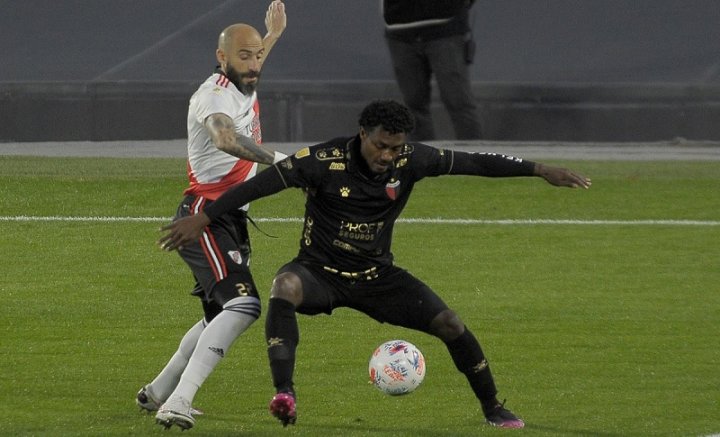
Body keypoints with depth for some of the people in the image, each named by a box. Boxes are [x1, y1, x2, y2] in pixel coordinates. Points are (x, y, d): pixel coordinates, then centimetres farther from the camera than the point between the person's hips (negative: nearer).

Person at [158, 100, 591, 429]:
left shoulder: (411, 161, -10)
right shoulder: (325, 161, -22)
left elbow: (472, 162, -3)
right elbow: (263, 183, -23)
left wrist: (539, 170, -3)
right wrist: (203, 218, -27)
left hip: (376, 275, 4)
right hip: (321, 271, -3)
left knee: (450, 324, -7)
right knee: (285, 287, -39)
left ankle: (494, 409, 17)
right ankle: (284, 394, -43)